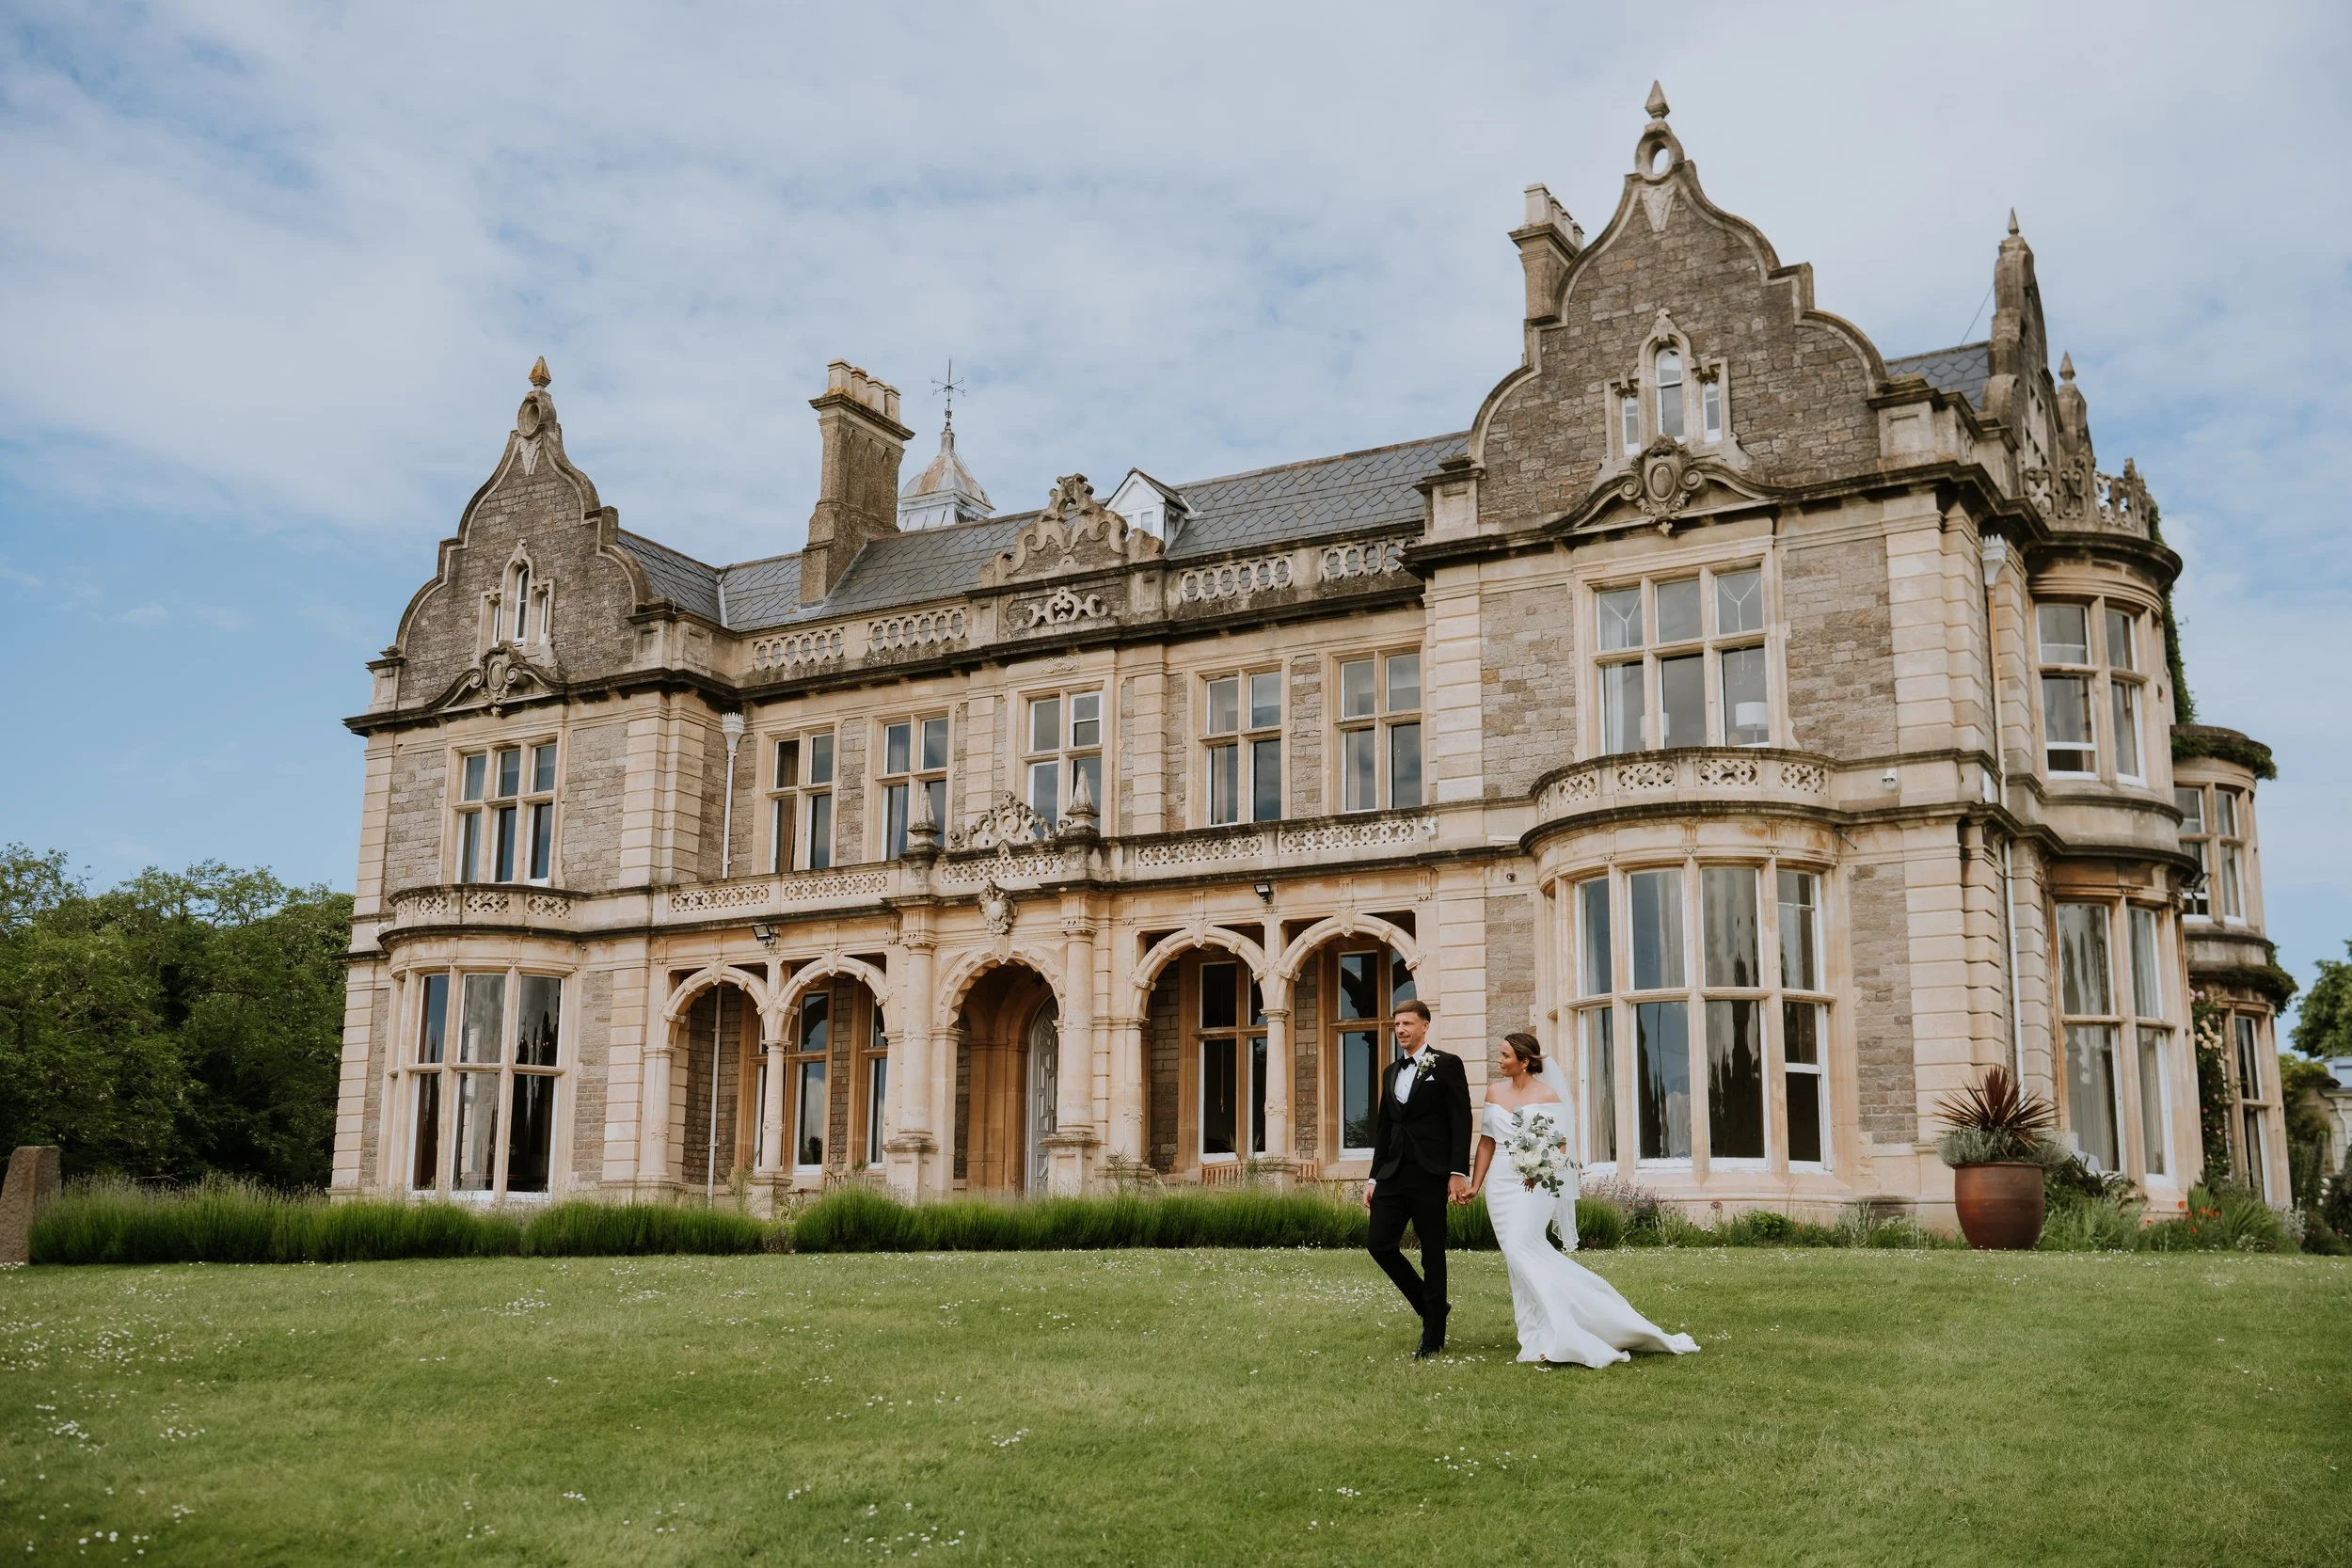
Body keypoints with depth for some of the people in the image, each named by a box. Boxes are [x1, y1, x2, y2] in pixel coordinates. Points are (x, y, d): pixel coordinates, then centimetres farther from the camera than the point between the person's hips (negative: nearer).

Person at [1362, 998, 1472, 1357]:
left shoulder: (1446, 1065, -1)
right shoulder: (1391, 1072, 18)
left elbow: (1461, 1121, -7)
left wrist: (1458, 1172, -15)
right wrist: (1374, 1178, 16)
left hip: (1431, 1175, -6)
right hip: (1394, 1174, 6)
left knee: (1432, 1254, 0)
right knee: (1381, 1245, -1)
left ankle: (1433, 1336, 10)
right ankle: (1432, 1307, 19)